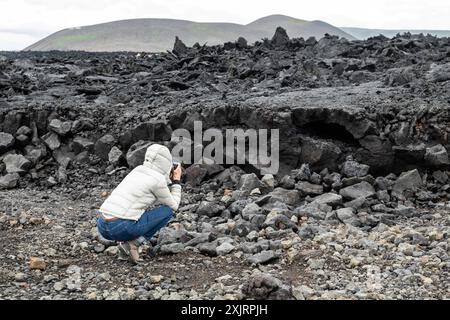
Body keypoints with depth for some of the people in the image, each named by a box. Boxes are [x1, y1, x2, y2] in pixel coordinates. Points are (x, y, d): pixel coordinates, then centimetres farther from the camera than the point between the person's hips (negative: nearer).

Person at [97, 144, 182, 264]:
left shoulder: (138, 170, 17)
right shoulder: (158, 179, -5)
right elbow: (173, 205, 9)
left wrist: (169, 180, 31)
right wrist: (177, 180, 18)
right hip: (121, 228, -8)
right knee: (168, 211, 9)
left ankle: (126, 241, 11)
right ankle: (133, 243, -1)